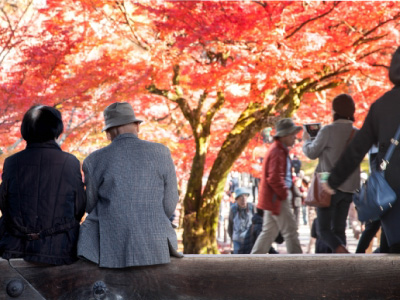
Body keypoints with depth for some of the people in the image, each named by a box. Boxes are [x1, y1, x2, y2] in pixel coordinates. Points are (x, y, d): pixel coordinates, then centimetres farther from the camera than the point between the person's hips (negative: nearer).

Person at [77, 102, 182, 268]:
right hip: (156, 251, 2)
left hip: (112, 251, -1)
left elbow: (91, 206, 8)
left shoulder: (94, 161, -4)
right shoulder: (161, 153, -2)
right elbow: (169, 206, 2)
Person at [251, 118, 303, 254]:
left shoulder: (281, 150, 16)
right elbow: (274, 178, -25)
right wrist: (284, 194, -16)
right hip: (277, 198, -11)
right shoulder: (277, 152, -17)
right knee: (290, 231, -7)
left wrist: (286, 192, 16)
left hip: (274, 198, 11)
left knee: (269, 231, 14)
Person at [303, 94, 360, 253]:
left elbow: (312, 153, -4)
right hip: (349, 188, 5)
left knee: (324, 229, 0)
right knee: (338, 229, 12)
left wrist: (306, 140, 17)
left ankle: (342, 252, -25)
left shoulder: (328, 130, -13)